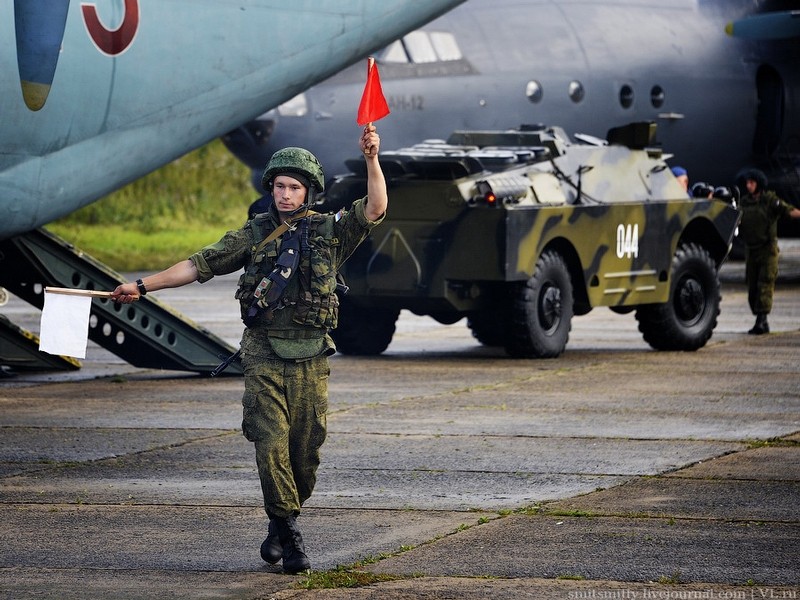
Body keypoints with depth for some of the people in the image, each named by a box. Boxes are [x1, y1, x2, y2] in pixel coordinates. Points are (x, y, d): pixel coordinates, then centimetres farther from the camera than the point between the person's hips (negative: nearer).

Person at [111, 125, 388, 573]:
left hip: (311, 359, 0)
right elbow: (200, 265, 6)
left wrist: (372, 159, -20)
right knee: (272, 444, -11)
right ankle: (289, 534, -1)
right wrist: (143, 286, 1)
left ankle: (283, 523, 25)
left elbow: (375, 209, -7)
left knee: (306, 451, 3)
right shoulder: (254, 234, 7)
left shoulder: (331, 231, 6)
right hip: (265, 356, 0)